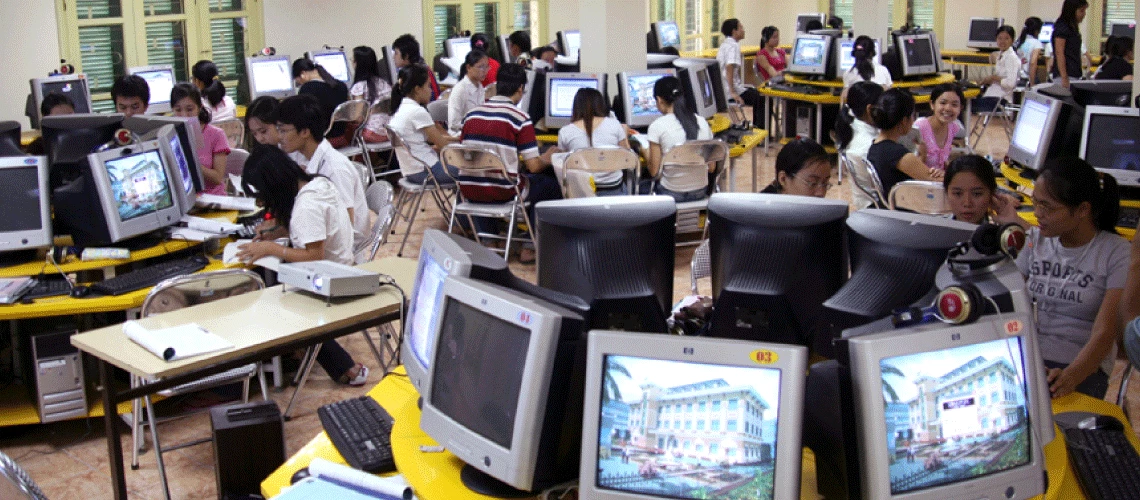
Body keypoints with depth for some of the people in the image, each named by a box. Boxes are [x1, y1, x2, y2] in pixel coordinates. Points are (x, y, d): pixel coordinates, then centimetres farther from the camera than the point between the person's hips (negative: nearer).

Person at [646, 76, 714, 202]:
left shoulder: (657, 126, -12)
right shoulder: (702, 123, 1)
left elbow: (654, 171, -10)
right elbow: (711, 167, 5)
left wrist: (645, 153, 9)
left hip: (671, 194, -5)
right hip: (700, 192, 5)